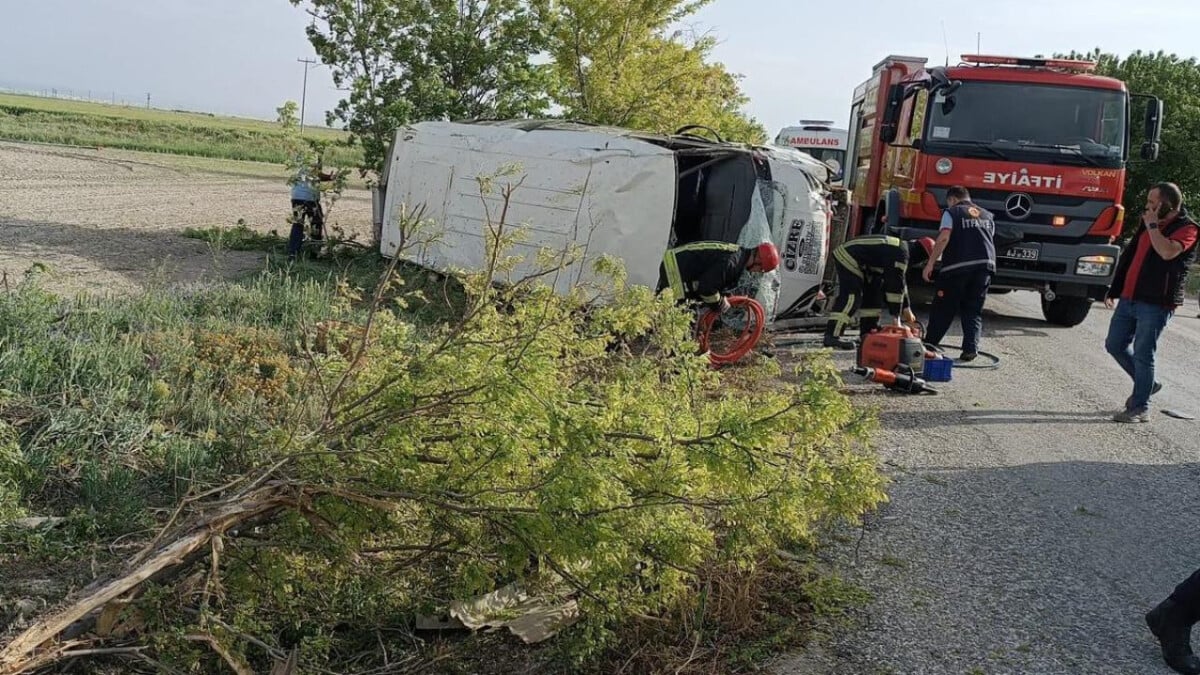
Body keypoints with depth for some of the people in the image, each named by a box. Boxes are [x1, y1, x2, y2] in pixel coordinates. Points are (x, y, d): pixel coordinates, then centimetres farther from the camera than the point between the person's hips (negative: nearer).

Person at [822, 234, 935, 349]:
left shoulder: (902, 247, 15)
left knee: (873, 295, 13)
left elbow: (900, 281, 23)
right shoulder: (900, 254, -18)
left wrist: (906, 309, 24)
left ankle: (868, 333, 15)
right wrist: (896, 315, -14)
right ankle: (832, 336, -25)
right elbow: (895, 284, -19)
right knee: (851, 297, -19)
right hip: (848, 258, -11)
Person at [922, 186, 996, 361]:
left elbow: (944, 238, -10)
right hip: (985, 265, 4)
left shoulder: (951, 213, 3)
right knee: (973, 310, 10)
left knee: (943, 310, 6)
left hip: (958, 266, -4)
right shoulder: (987, 215, 21)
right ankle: (971, 347, -5)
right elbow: (990, 240, 20)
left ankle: (928, 345, 12)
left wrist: (930, 264, -12)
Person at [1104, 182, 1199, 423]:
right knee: (1115, 344, 13)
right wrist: (1114, 289, 20)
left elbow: (1168, 251, -30)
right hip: (1128, 298, 8)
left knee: (1143, 354, -4)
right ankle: (1146, 384, 33)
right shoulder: (1149, 223, 14)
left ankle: (1140, 409, 7)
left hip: (1155, 304, -8)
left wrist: (1152, 226, -18)